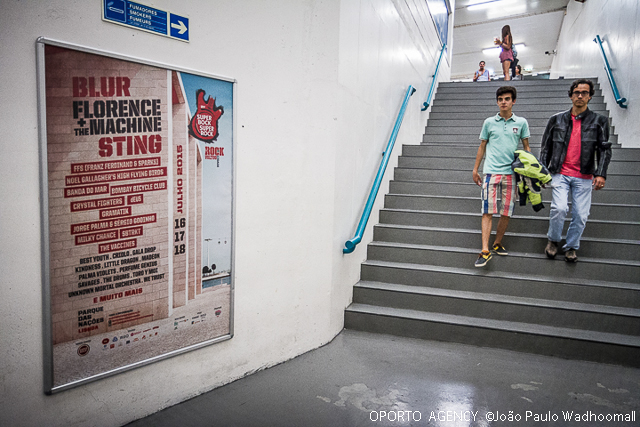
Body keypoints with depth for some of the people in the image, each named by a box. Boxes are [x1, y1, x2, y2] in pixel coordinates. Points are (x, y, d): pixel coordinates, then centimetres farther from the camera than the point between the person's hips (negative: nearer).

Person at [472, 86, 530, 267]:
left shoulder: (521, 122, 9)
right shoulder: (489, 122, 8)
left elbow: (526, 147, 14)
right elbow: (482, 146, 14)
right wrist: (475, 169, 12)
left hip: (511, 172, 1)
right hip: (491, 170, -1)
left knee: (506, 212, 4)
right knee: (488, 211, -8)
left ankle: (497, 244, 20)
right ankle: (485, 251, -10)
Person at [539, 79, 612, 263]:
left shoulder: (599, 121, 7)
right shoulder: (557, 120, 8)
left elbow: (604, 149, 1)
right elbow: (546, 148, 11)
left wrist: (601, 173, -12)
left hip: (584, 177, 1)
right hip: (560, 174, -1)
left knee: (580, 215, 0)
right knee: (559, 208, -18)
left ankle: (571, 246, 21)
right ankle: (553, 240, 8)